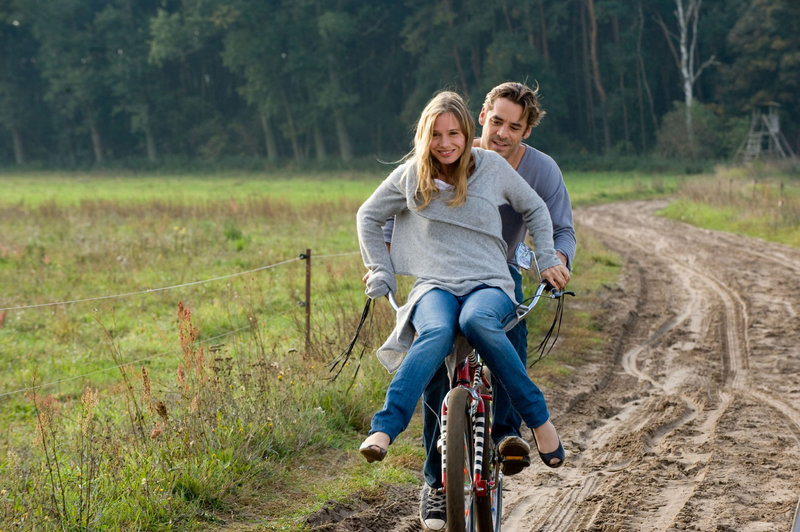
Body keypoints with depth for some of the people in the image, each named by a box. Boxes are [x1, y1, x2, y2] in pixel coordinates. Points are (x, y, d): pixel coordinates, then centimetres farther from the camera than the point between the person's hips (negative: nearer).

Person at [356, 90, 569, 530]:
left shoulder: (493, 167, 4)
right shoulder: (410, 176, 5)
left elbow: (535, 210, 20)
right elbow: (369, 216, 20)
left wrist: (547, 260, 12)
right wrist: (380, 273, 14)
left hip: (490, 286, 0)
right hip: (435, 286, 0)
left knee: (477, 321, -39)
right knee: (437, 333, -38)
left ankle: (538, 418, -28)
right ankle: (384, 428, -49)